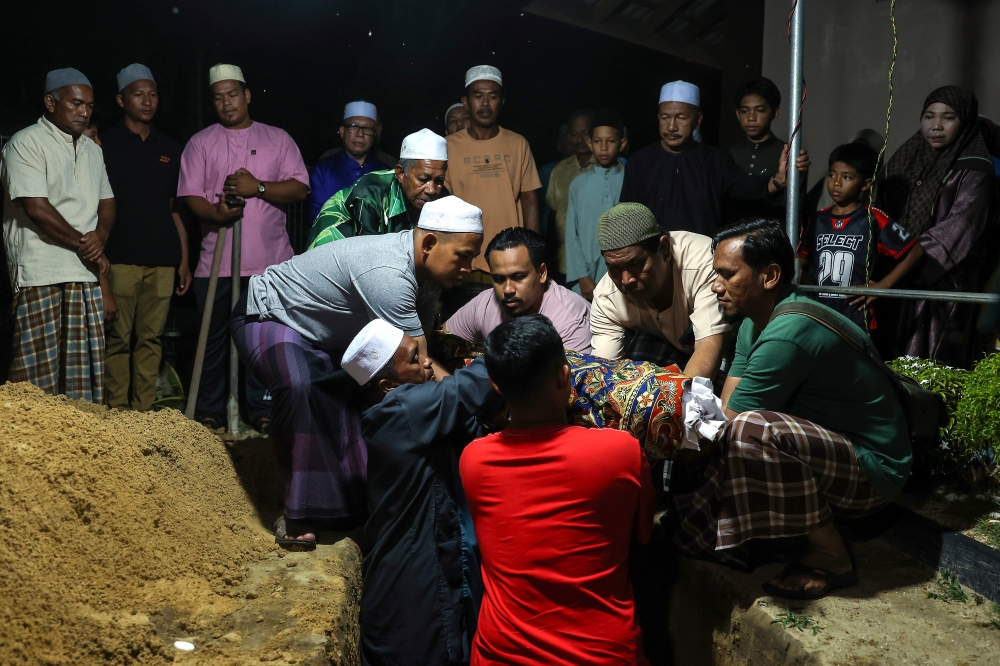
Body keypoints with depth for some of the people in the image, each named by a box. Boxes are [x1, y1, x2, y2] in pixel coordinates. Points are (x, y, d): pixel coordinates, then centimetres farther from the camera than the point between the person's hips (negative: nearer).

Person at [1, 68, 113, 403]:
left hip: (85, 272, 7)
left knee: (84, 367, 6)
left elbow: (107, 202, 19)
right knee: (40, 370, -5)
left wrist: (98, 239, -1)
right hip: (40, 274, -7)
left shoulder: (92, 149, 19)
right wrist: (82, 243, -7)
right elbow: (36, 208, -13)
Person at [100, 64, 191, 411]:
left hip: (163, 259, 3)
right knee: (119, 338, -3)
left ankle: (143, 411, 10)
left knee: (151, 338, 4)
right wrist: (97, 253, -8)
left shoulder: (169, 148, 16)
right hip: (121, 256, -3)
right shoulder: (105, 143, 5)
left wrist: (184, 260, 11)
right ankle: (118, 412, 6)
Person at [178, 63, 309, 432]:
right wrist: (215, 213, -18)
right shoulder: (200, 142, 11)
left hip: (270, 261, 0)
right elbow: (190, 195, 3)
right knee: (214, 338, 5)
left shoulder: (278, 138, 11)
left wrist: (258, 187, -12)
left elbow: (300, 187, 2)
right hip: (216, 260, 1)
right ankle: (209, 412, 17)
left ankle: (262, 410, 14)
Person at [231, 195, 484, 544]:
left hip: (321, 336, 10)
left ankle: (357, 506, 7)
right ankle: (298, 515, -23)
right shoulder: (388, 273, -38)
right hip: (266, 316, -9)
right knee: (298, 387, -34)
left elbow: (422, 348, -2)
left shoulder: (420, 267, -7)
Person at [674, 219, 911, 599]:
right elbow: (723, 407, 1)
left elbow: (733, 421, -24)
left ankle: (830, 556, -15)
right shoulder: (756, 321, 4)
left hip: (872, 472, -10)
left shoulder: (787, 335, -28)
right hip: (827, 449, 10)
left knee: (752, 430, -34)